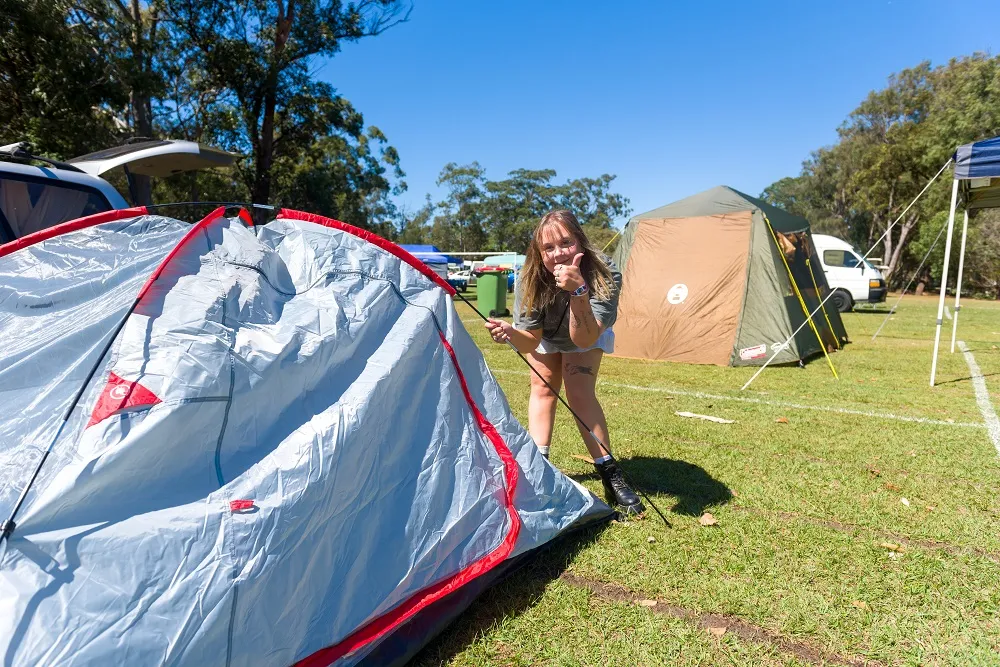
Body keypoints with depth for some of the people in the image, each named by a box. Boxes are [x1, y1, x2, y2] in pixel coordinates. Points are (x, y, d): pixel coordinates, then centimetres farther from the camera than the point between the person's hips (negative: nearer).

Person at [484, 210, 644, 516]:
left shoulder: (605, 275, -41)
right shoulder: (531, 278, -33)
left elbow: (584, 339, -49)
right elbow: (530, 340, -27)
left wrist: (579, 291, -63)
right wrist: (510, 332, -49)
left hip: (587, 334, -2)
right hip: (546, 335, 3)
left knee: (580, 392, -16)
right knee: (542, 388, -4)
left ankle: (610, 474, -8)